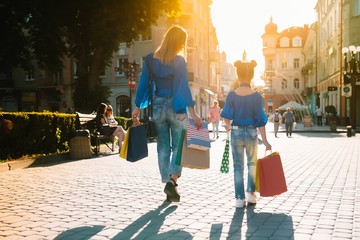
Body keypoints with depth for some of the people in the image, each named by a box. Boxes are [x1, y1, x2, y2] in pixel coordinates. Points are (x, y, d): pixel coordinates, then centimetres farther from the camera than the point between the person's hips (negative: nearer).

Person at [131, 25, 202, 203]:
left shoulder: (150, 59, 4)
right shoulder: (179, 61, -8)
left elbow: (144, 83, 5)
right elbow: (183, 86, -12)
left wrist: (138, 107, 12)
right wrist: (192, 112, -12)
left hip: (157, 107, 3)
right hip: (176, 108, -3)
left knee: (163, 147, 11)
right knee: (178, 145, 6)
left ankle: (168, 182, 14)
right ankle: (172, 180, -11)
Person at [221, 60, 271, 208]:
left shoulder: (232, 95, -8)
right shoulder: (256, 96, -9)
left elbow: (226, 117, -6)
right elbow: (260, 121, -9)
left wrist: (228, 126, 17)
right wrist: (265, 141, -4)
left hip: (236, 133, 0)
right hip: (251, 133, 0)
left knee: (238, 166, 10)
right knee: (252, 163, 21)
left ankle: (239, 198, 11)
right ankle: (251, 193, 19)